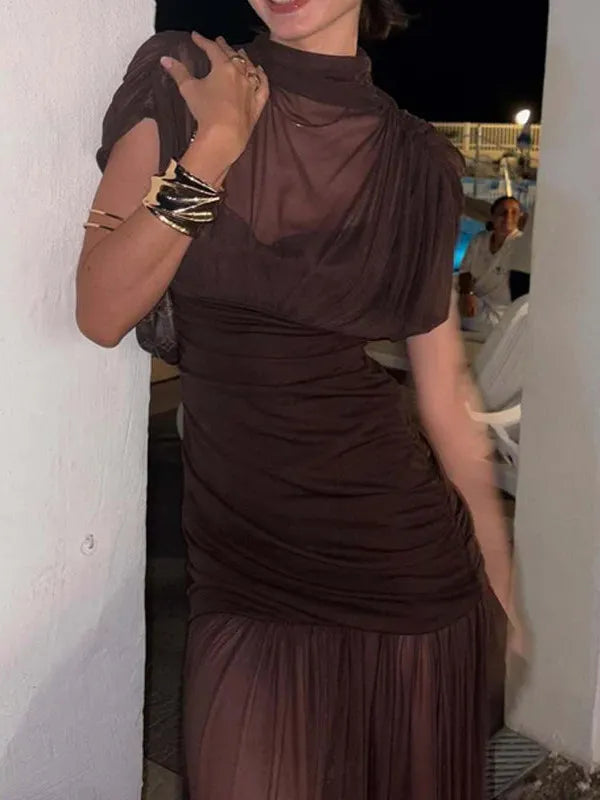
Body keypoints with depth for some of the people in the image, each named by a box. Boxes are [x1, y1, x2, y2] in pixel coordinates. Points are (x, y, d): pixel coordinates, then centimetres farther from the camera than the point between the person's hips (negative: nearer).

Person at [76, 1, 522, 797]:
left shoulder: (419, 163, 1)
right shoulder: (178, 82, -2)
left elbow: (444, 387, 5)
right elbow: (103, 313, -9)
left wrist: (502, 574, 7)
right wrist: (218, 139, -15)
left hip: (405, 560, 1)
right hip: (242, 561, -1)